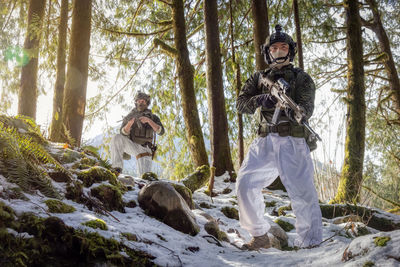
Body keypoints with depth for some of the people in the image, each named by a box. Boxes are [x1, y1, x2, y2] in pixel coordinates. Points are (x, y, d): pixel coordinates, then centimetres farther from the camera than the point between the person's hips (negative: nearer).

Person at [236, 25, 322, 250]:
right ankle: (261, 237, 8)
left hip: (292, 141, -3)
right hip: (265, 141, 4)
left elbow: (307, 108, -5)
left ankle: (310, 244, -4)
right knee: (245, 184, -7)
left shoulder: (302, 78, 9)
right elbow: (241, 103, 8)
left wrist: (294, 111, -27)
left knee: (303, 194, -12)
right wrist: (259, 100, -13)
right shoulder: (259, 78, 19)